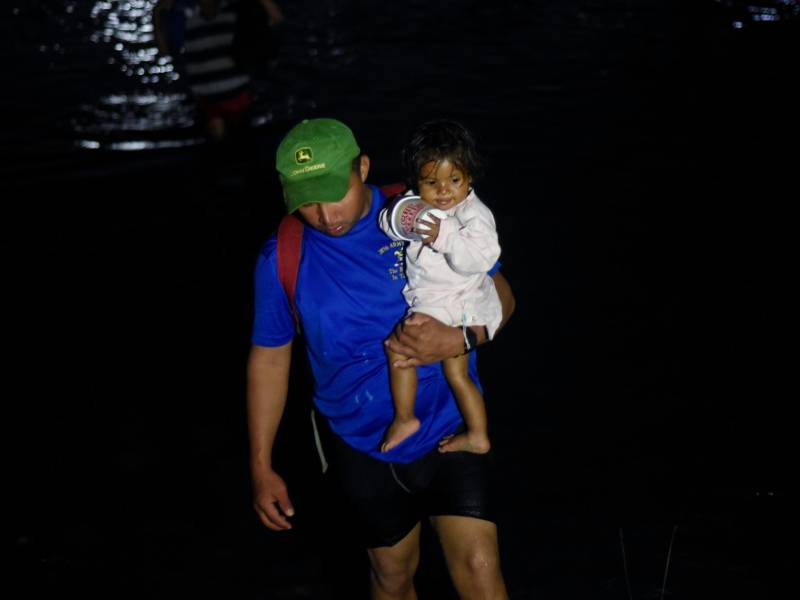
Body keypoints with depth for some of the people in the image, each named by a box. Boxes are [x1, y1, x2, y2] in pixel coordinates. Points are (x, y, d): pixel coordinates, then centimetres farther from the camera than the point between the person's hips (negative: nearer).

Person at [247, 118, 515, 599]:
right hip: (365, 447, 2)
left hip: (449, 428, -1)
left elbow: (500, 296, -5)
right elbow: (270, 359, 2)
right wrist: (261, 468, 3)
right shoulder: (282, 259, -10)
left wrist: (459, 339, -27)